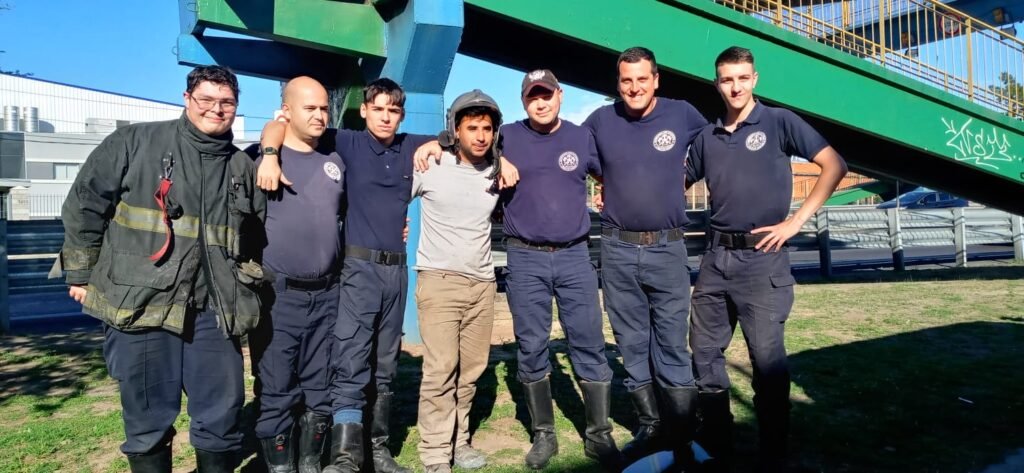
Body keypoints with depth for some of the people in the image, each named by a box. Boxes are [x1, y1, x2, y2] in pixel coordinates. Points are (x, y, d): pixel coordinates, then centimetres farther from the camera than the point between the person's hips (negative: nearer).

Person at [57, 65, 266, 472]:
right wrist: (81, 274, 3)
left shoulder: (243, 168, 12)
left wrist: (249, 284, 16)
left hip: (214, 312, 3)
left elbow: (258, 235, 21)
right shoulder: (134, 142, 0)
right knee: (148, 417, 8)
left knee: (222, 414, 8)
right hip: (140, 303, -3)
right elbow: (84, 206, 2)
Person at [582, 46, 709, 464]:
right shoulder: (601, 120, 3)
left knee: (672, 346, 1)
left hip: (667, 248, -1)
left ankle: (681, 436, 14)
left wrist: (683, 176, 9)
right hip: (617, 249, 2)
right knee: (632, 346, 9)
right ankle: (649, 428, 23)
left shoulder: (683, 115, 1)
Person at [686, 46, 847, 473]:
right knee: (704, 353, 9)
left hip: (762, 257, -5)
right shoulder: (707, 136, 13)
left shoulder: (778, 121, 1)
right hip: (716, 256, 5)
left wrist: (796, 221, -10)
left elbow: (835, 165, -3)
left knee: (767, 359, -1)